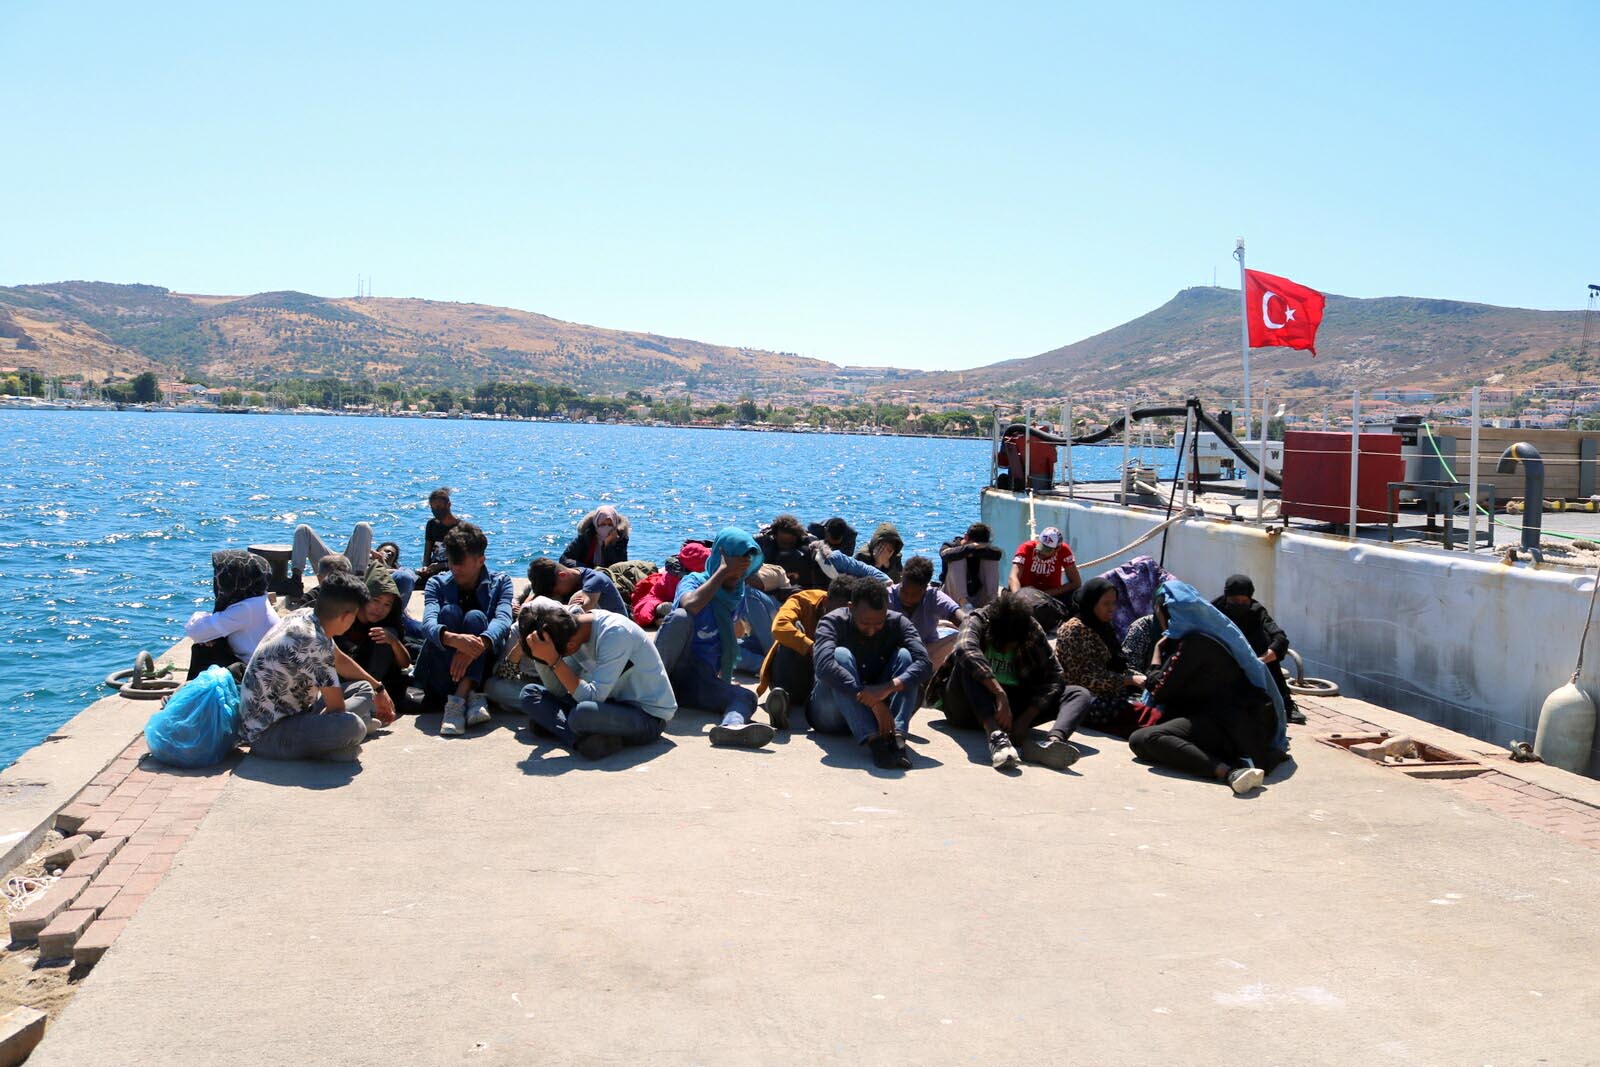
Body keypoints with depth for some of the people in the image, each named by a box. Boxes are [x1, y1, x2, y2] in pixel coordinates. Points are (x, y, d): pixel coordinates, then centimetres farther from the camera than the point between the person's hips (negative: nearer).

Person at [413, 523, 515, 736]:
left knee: (475, 617, -24)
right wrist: (454, 639, -41)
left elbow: (503, 620, -18)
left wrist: (479, 645, -41)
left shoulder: (500, 583, 4)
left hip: (484, 668, -1)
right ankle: (472, 697, -40)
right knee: (449, 611, -22)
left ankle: (458, 698, -42)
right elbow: (429, 622, -16)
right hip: (441, 673, 1)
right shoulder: (437, 584, 5)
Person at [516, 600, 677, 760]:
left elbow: (593, 697, -29)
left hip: (649, 715, -9)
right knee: (530, 693, -3)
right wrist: (540, 655, -14)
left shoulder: (615, 634, -25)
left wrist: (553, 660, -30)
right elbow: (558, 691, 0)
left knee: (582, 714, -39)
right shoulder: (572, 632, -2)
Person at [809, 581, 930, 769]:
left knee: (904, 655, -18)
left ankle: (897, 734, -38)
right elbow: (824, 666, -33)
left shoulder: (898, 623, -6)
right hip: (833, 717, -2)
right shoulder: (833, 622, -14)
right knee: (841, 655, -28)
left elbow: (924, 664, -21)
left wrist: (888, 687, -39)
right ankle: (872, 740, -44)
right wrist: (873, 703, -40)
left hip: (880, 709, 3)